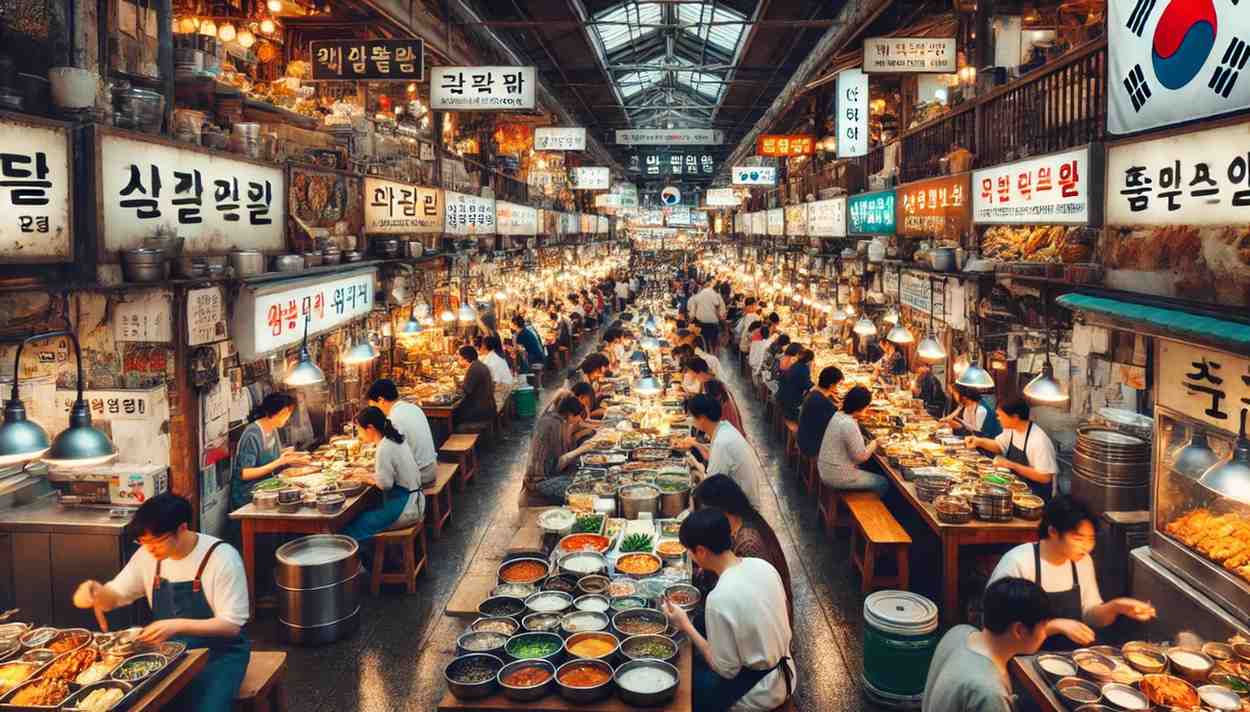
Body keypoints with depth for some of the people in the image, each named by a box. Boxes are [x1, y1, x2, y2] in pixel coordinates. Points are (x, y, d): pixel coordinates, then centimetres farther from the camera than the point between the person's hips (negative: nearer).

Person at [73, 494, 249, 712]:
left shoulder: (222, 557, -19)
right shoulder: (148, 554, -1)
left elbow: (231, 625, -18)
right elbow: (114, 597, 11)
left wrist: (177, 626, -30)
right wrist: (95, 591, -13)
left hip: (218, 653, -5)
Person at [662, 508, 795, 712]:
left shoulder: (719, 599, -29)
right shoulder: (763, 566, -8)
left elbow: (727, 670, -20)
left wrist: (685, 626, -14)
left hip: (760, 694, -7)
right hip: (785, 675, 7)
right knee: (697, 660, 22)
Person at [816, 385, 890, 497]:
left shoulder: (839, 414, 1)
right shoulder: (849, 425, -27)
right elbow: (861, 456, -20)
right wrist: (874, 443, -6)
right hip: (837, 476, -9)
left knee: (871, 469, 27)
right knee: (883, 483, 4)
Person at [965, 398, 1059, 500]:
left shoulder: (1039, 441, -25)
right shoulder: (1011, 429, -1)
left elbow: (1045, 477, -26)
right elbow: (998, 446, 18)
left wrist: (1011, 465, -25)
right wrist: (979, 441, -1)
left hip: (1037, 494, -8)